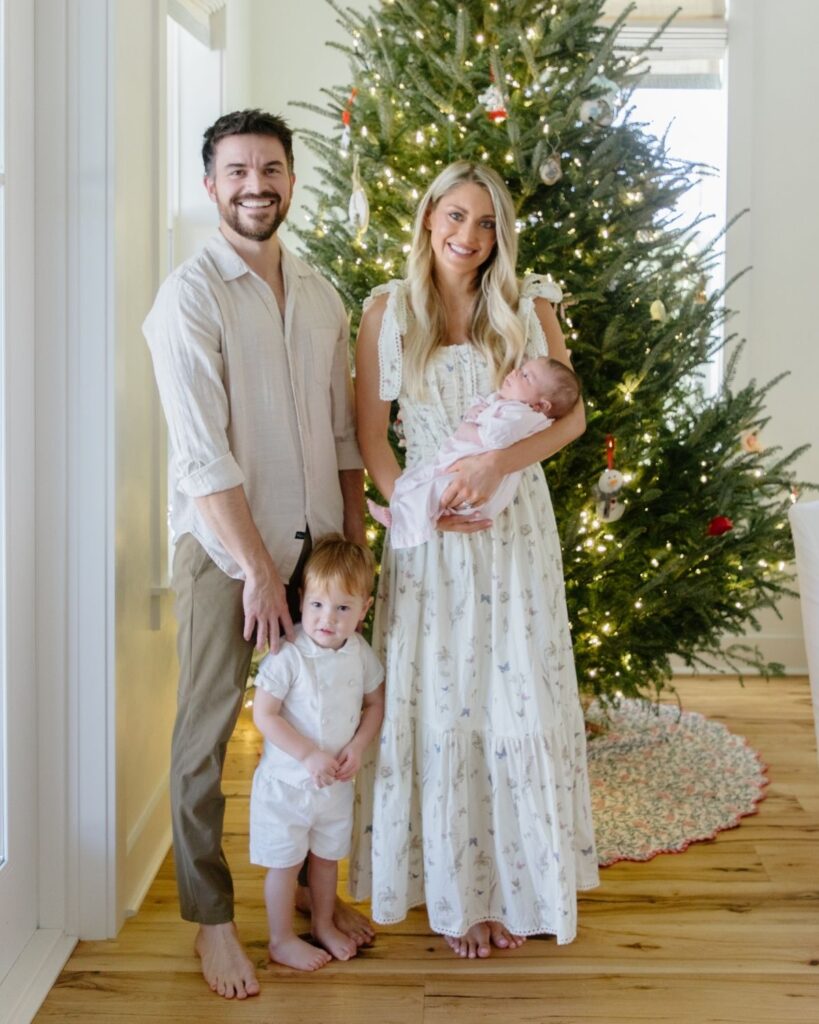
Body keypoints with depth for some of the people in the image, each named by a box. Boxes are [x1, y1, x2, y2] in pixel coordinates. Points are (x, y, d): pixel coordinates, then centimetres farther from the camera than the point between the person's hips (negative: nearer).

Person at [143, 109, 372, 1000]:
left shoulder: (320, 297, 9)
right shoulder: (190, 295, -10)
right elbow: (205, 452, -17)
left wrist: (355, 542, 9)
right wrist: (256, 568, -18)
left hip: (314, 539, 6)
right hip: (225, 543, -5)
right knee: (207, 733, 3)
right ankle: (211, 918, 18)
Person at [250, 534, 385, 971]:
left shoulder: (361, 654, -6)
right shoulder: (287, 656, -22)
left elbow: (375, 704, 5)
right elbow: (264, 713, -21)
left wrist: (356, 748, -11)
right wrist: (310, 755, -24)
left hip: (336, 782, 5)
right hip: (286, 781, -5)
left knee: (327, 855, 21)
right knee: (284, 863, 7)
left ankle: (323, 924, 41)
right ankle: (281, 940, 25)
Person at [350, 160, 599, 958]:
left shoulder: (528, 308, 2)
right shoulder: (389, 311, 2)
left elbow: (571, 414, -3)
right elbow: (369, 431, 1)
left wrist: (496, 462, -19)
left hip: (515, 527, 0)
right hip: (429, 534, 0)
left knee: (518, 700, 4)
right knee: (439, 703, 5)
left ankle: (517, 887, 21)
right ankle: (454, 891, 20)